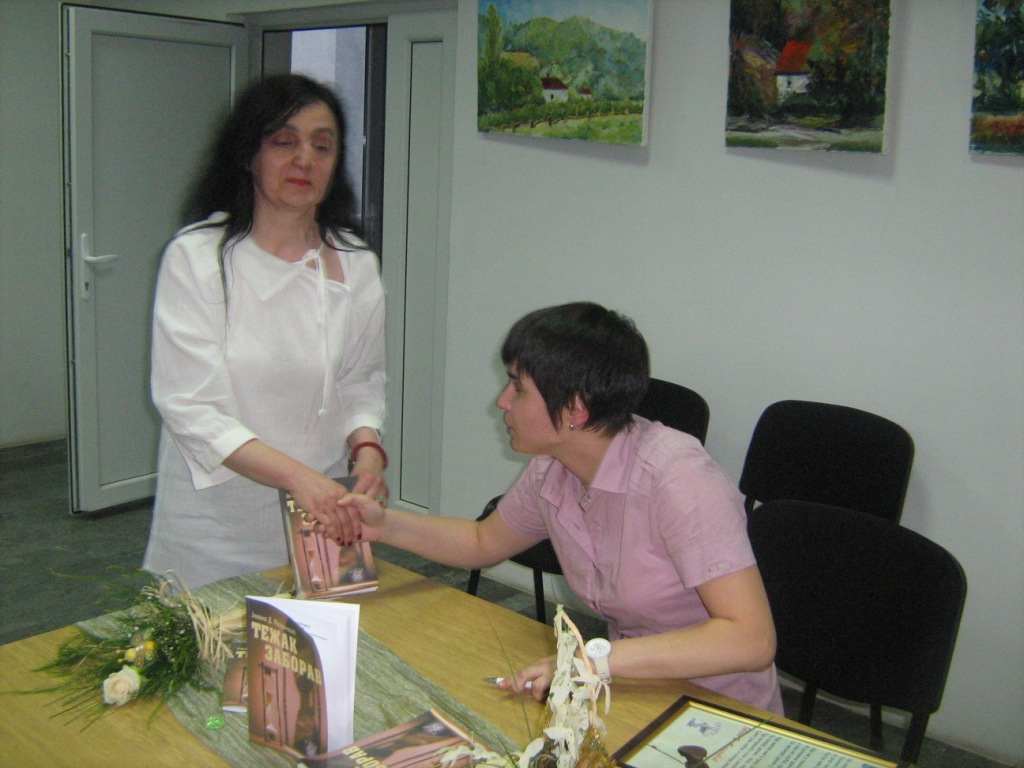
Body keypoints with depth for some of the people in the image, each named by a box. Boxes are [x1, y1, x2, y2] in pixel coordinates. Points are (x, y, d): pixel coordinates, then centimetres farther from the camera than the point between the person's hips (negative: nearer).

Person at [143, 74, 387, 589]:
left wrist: (366, 446, -11)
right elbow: (189, 405, -15)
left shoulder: (356, 266, 2)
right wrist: (295, 474, -25)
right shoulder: (195, 257, -10)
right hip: (216, 516, -3)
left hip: (321, 513, 3)